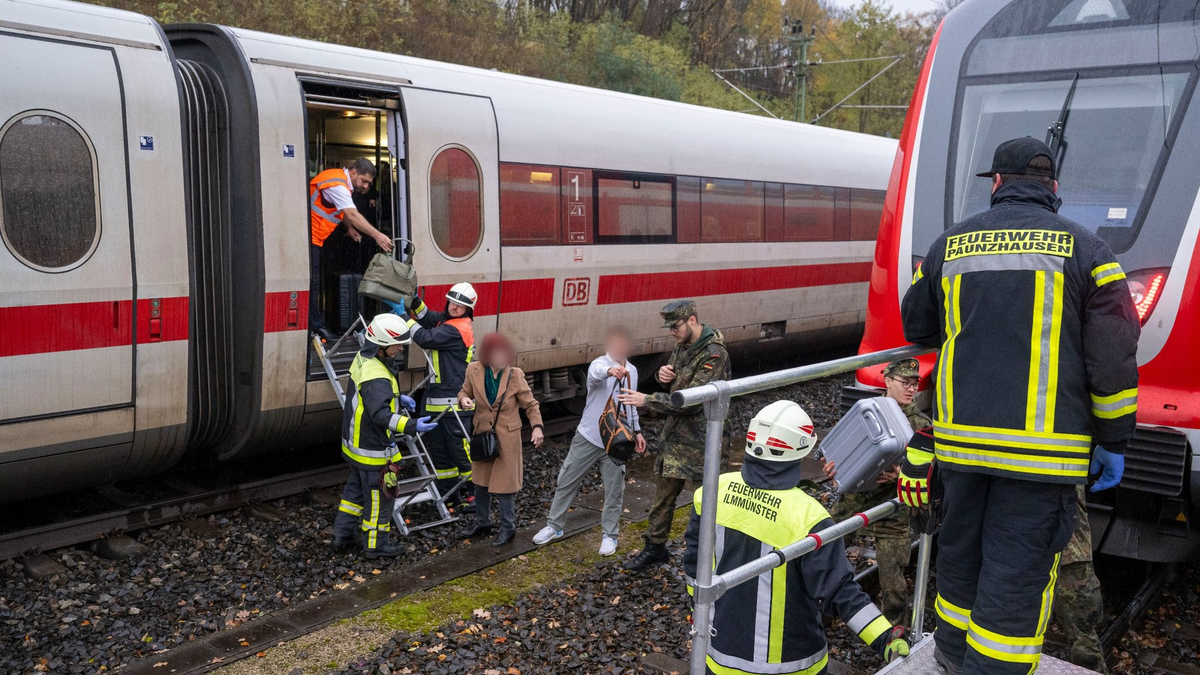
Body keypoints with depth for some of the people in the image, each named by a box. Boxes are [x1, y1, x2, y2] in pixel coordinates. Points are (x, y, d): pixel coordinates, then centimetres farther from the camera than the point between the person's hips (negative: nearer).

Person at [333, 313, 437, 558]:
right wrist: (412, 426, -44)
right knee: (379, 496, 6)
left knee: (356, 487, 25)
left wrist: (399, 399, 11)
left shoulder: (363, 358, 2)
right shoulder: (376, 376, -30)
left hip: (355, 442, 10)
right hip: (372, 448, -10)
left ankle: (344, 533, 36)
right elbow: (380, 414, -38)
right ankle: (375, 544, 19)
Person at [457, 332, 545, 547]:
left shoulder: (515, 375, -14)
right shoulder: (474, 371, -10)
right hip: (482, 434, 3)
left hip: (506, 438, -3)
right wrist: (464, 400, -15)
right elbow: (465, 391, 8)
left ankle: (508, 528, 19)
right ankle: (482, 523, 35)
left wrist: (537, 427, -18)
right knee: (481, 483, 16)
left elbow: (530, 404, -5)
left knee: (503, 485, 1)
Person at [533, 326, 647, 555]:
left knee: (614, 490, 7)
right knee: (567, 482, 7)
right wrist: (610, 370, -63)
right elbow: (596, 372, -41)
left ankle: (609, 535, 22)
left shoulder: (632, 371, 6)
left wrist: (637, 431, 13)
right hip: (589, 437, -3)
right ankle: (554, 526, 24)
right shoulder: (600, 363, -14)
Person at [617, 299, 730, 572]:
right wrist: (663, 375, -4)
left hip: (700, 439, -8)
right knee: (663, 491, 15)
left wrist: (646, 400, -24)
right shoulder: (683, 345, 7)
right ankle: (655, 547, 28)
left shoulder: (714, 355, -21)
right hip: (674, 433, 8)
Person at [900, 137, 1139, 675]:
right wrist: (1113, 441, 5)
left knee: (960, 547, 20)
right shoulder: (1083, 248, -1)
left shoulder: (951, 244, 7)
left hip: (960, 436, 4)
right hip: (1044, 445, -3)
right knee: (1018, 569, 2)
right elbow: (1113, 357, -4)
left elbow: (916, 327, 20)